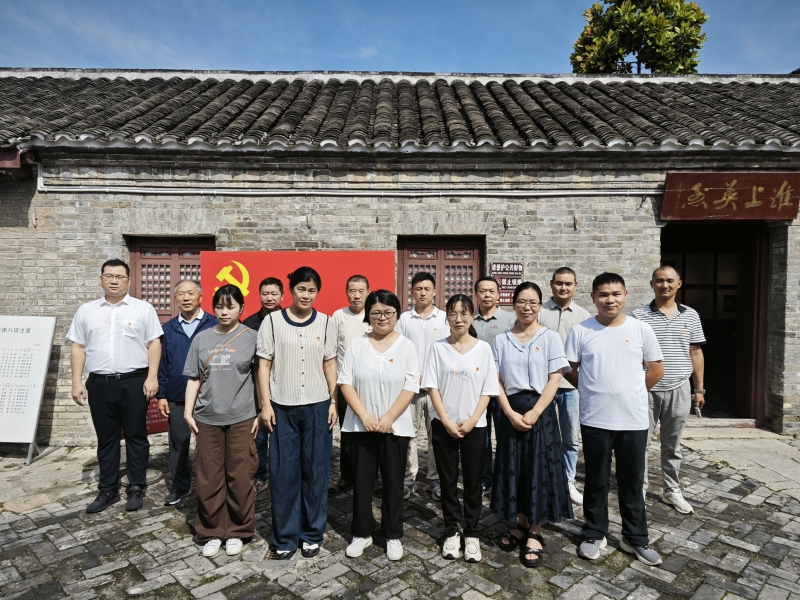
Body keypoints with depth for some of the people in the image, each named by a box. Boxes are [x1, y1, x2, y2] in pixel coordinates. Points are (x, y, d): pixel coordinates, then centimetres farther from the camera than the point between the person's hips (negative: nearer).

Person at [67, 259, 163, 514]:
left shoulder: (143, 309, 0)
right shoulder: (86, 311, 9)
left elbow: (154, 344, -3)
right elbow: (78, 348, 10)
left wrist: (152, 377, -11)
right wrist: (77, 382, 3)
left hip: (134, 382, -3)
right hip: (99, 383, 3)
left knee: (136, 437, 6)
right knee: (106, 438, 12)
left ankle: (136, 489, 17)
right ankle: (108, 490, 24)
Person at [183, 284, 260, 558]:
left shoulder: (252, 338, -1)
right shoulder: (202, 338, 7)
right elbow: (194, 379, 9)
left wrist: (261, 412, -3)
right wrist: (188, 411, 3)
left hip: (241, 418, -2)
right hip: (207, 418, 2)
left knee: (239, 477, 5)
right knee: (208, 478, 7)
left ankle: (237, 531, 23)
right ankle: (212, 532, 24)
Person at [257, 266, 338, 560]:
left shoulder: (325, 323, 3)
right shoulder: (272, 321, -1)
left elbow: (330, 364, 7)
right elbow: (264, 364, 0)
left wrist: (333, 401, 2)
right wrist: (265, 404, -5)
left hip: (317, 406, 1)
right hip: (282, 407, -1)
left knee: (316, 471, 9)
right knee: (283, 472, 6)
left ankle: (312, 534, 24)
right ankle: (284, 537, 21)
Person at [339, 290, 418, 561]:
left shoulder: (406, 345, -2)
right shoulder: (356, 345, 1)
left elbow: (411, 386, -7)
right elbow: (345, 382, -3)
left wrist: (389, 417, -14)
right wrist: (364, 415, -12)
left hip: (395, 426, -1)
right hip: (361, 425, 1)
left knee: (393, 482, 9)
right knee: (362, 481, 10)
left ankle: (393, 535, 25)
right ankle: (362, 533, 27)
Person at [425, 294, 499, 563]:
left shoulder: (483, 348, -2)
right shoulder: (438, 347, -2)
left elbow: (488, 390, -2)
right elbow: (432, 387, -4)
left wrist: (471, 421, -10)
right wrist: (447, 422, -10)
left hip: (474, 426, 0)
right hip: (443, 425, 0)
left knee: (473, 482, 9)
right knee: (448, 480, 10)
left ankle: (472, 535, 23)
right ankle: (451, 532, 25)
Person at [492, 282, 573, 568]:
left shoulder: (550, 338, -1)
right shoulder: (502, 340, 4)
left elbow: (554, 380, -6)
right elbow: (497, 381, 1)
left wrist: (534, 413, -15)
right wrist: (510, 413, -11)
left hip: (541, 411, -2)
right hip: (511, 412, 2)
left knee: (539, 471, 3)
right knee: (513, 470, 9)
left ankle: (535, 533, 18)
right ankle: (521, 525, 28)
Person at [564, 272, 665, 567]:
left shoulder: (641, 330, -2)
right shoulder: (580, 331, -5)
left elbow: (655, 371, 6)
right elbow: (571, 371, 4)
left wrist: (630, 394, 9)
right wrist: (595, 391, 8)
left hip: (634, 420, 1)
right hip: (594, 420, 0)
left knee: (632, 482, 14)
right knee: (596, 481, 13)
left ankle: (635, 538, 30)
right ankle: (594, 534, 29)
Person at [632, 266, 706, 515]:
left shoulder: (691, 316, 5)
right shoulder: (638, 316, -5)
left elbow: (696, 353, 10)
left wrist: (699, 389, 9)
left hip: (678, 390, 2)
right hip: (646, 390, -2)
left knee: (672, 445, 14)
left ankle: (672, 491, 28)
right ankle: (639, 489, 20)